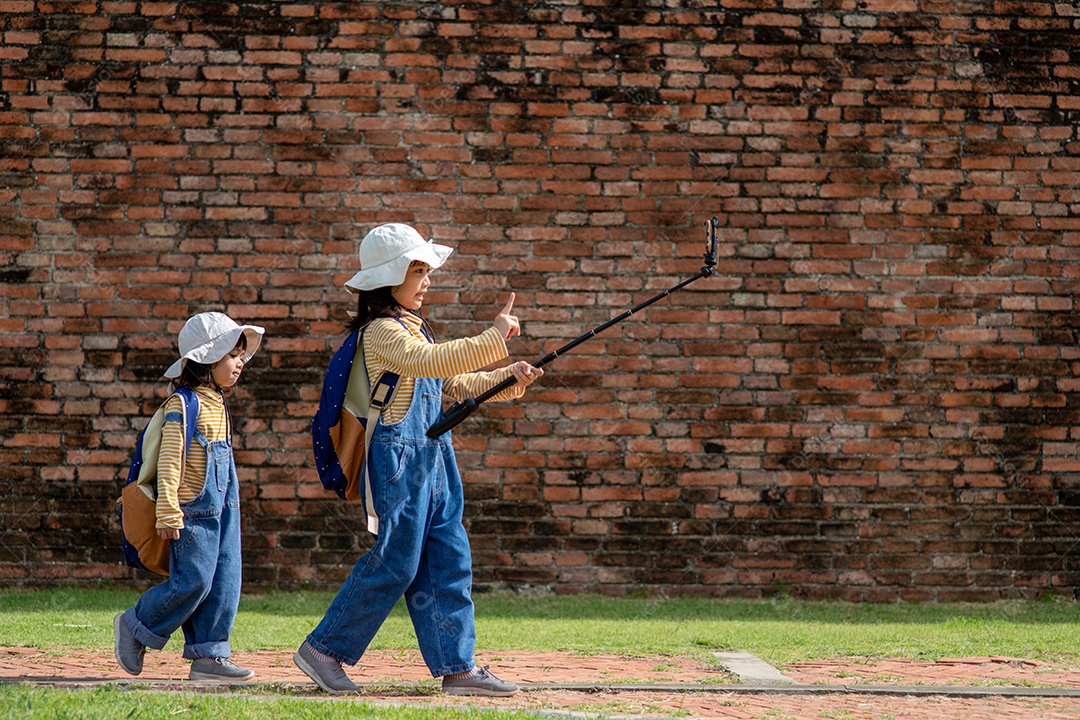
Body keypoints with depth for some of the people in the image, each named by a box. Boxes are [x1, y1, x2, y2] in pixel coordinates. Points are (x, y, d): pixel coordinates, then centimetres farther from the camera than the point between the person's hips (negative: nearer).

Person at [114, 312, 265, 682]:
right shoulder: (183, 404, -12)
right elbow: (169, 459, -15)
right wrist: (168, 511, -19)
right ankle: (135, 626, 10)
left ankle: (209, 655, 7)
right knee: (193, 580, -8)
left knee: (224, 581, 4)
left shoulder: (217, 404, 14)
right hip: (194, 509, -9)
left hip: (223, 509, 9)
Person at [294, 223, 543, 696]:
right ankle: (323, 649, 5)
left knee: (449, 563, 4)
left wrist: (508, 379, 5)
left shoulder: (415, 329, 19)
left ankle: (457, 666, 5)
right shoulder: (383, 332, -12)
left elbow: (456, 383, 21)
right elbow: (429, 363, -28)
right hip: (398, 460, -9)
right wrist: (492, 339, -30)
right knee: (393, 564, -6)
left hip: (433, 462, 9)